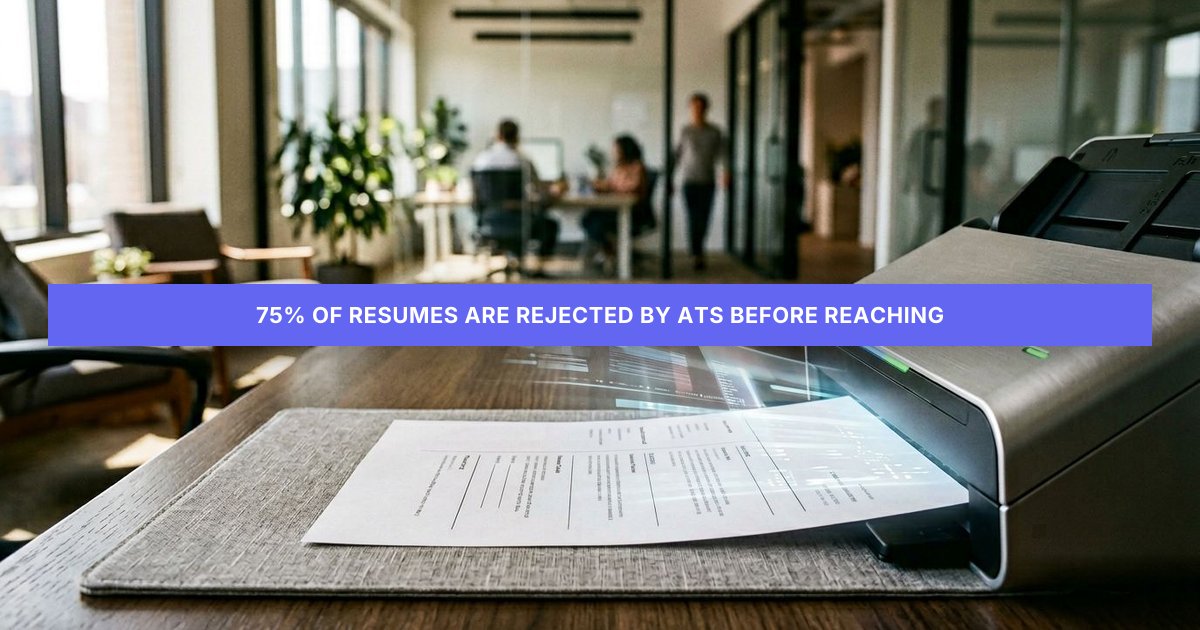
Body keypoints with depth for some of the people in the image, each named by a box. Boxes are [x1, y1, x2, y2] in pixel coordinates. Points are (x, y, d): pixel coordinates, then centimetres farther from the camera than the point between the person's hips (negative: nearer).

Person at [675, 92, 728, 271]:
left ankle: (698, 249, 27)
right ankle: (697, 256, -3)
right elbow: (677, 155, 8)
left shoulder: (715, 132, 2)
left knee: (704, 219, 6)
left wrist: (726, 171, -19)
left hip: (708, 182, 1)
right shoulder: (685, 131, 3)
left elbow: (722, 153, -2)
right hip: (690, 181, -1)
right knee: (693, 219, -7)